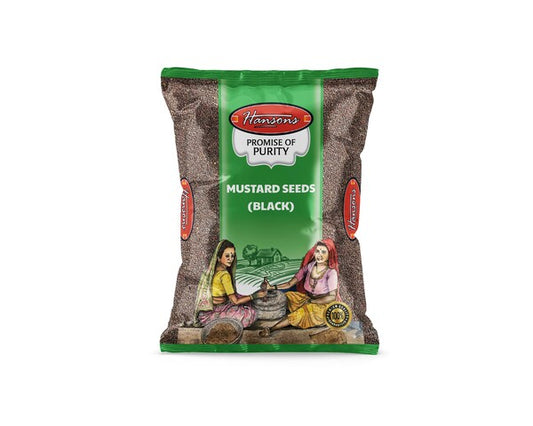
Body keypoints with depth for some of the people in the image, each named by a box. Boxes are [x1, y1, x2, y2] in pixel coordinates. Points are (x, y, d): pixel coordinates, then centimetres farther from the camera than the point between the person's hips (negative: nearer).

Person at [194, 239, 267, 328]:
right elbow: (235, 301, -14)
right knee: (250, 314, -13)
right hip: (210, 314, -9)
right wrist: (255, 296, -9)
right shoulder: (224, 275, -20)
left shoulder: (213, 270, 6)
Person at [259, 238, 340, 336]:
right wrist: (272, 287, -14)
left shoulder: (331, 272, -15)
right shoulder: (309, 266, -1)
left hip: (323, 305, -7)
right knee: (285, 297, -10)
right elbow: (290, 283, -1)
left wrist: (311, 301, -16)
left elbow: (332, 297, -19)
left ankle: (270, 329, -40)